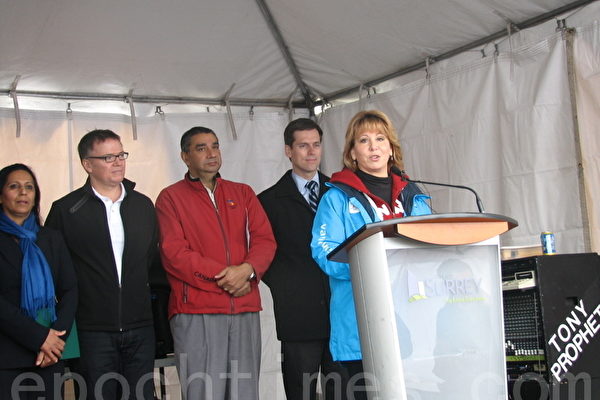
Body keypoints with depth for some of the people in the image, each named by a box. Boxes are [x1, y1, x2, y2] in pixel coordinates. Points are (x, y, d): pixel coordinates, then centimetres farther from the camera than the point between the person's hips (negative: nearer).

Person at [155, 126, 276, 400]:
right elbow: (173, 253, -4)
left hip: (245, 309, 4)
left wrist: (247, 269, -11)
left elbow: (265, 240, 9)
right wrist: (222, 275, -9)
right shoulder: (171, 197, 7)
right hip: (196, 312, -3)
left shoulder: (242, 193, 19)